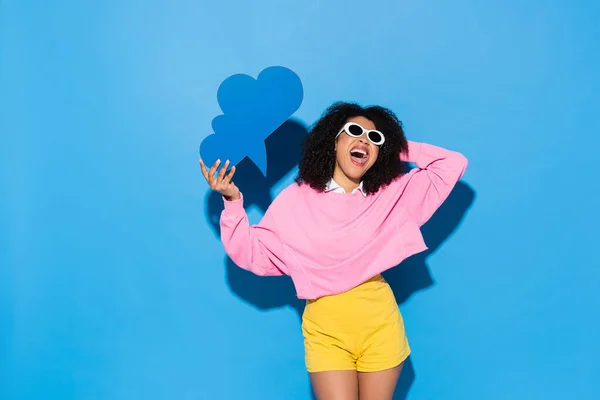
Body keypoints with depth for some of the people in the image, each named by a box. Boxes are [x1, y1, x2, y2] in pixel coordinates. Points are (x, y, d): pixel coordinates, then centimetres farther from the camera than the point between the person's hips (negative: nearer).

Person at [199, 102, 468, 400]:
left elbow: (453, 163, 4)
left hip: (380, 325, 2)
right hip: (326, 330, -1)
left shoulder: (392, 195, 3)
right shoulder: (296, 199, 0)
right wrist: (233, 201, -12)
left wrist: (399, 148, 4)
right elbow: (254, 254, -2)